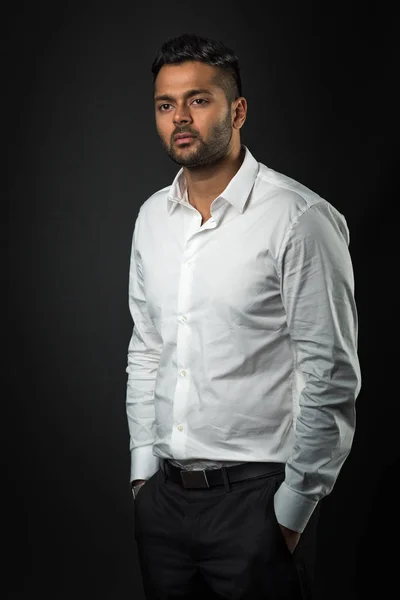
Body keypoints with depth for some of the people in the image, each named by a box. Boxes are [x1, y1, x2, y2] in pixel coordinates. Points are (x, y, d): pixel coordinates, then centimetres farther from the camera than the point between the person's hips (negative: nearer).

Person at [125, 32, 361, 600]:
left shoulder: (300, 219, -13)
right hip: (162, 492, 6)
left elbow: (331, 377, -13)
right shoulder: (152, 217, 8)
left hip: (256, 495, -6)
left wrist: (293, 506, -10)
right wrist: (143, 466, 11)